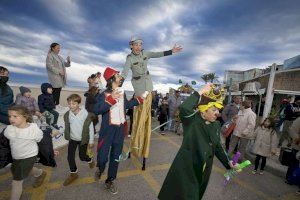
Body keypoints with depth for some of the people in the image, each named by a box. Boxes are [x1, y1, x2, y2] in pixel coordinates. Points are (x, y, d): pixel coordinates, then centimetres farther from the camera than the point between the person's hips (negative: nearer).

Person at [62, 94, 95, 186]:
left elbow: (91, 128, -14)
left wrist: (91, 141, -7)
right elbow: (67, 127, 5)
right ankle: (73, 173, 31)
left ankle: (90, 160, 45)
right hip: (72, 139, 4)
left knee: (82, 157, 10)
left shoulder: (86, 114, -23)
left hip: (83, 139, -3)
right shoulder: (67, 115, -10)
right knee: (70, 157, 6)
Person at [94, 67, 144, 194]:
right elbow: (96, 110, -25)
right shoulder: (104, 94, -12)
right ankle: (100, 169, 38)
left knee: (115, 157, 15)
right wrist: (111, 100, -30)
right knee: (103, 157, 0)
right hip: (108, 129, -5)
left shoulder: (122, 93, 7)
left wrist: (139, 99, 22)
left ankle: (109, 181, 36)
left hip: (120, 129, 5)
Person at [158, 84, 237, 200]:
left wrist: (227, 162, 13)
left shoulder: (216, 125, 2)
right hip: (186, 167, -6)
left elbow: (217, 146, 14)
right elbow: (183, 108, -41)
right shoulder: (192, 120, -19)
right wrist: (201, 92, -33)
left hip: (204, 169, 7)